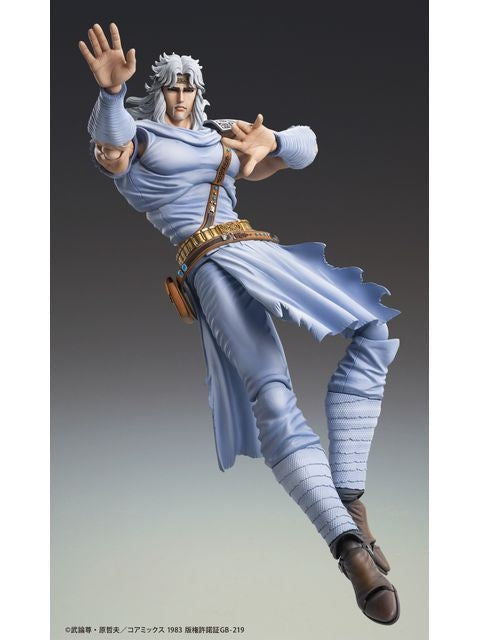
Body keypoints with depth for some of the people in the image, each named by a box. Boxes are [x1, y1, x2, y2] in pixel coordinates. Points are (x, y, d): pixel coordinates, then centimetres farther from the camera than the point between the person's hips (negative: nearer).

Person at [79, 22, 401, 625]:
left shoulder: (224, 145, 30)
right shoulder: (137, 138, 18)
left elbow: (305, 147, 21)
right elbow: (110, 142, -8)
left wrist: (270, 143, -3)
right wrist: (111, 92, -29)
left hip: (260, 247, 7)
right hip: (209, 260, -7)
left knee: (374, 331, -2)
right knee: (270, 393, -24)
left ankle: (347, 496, -9)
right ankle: (350, 545, -32)